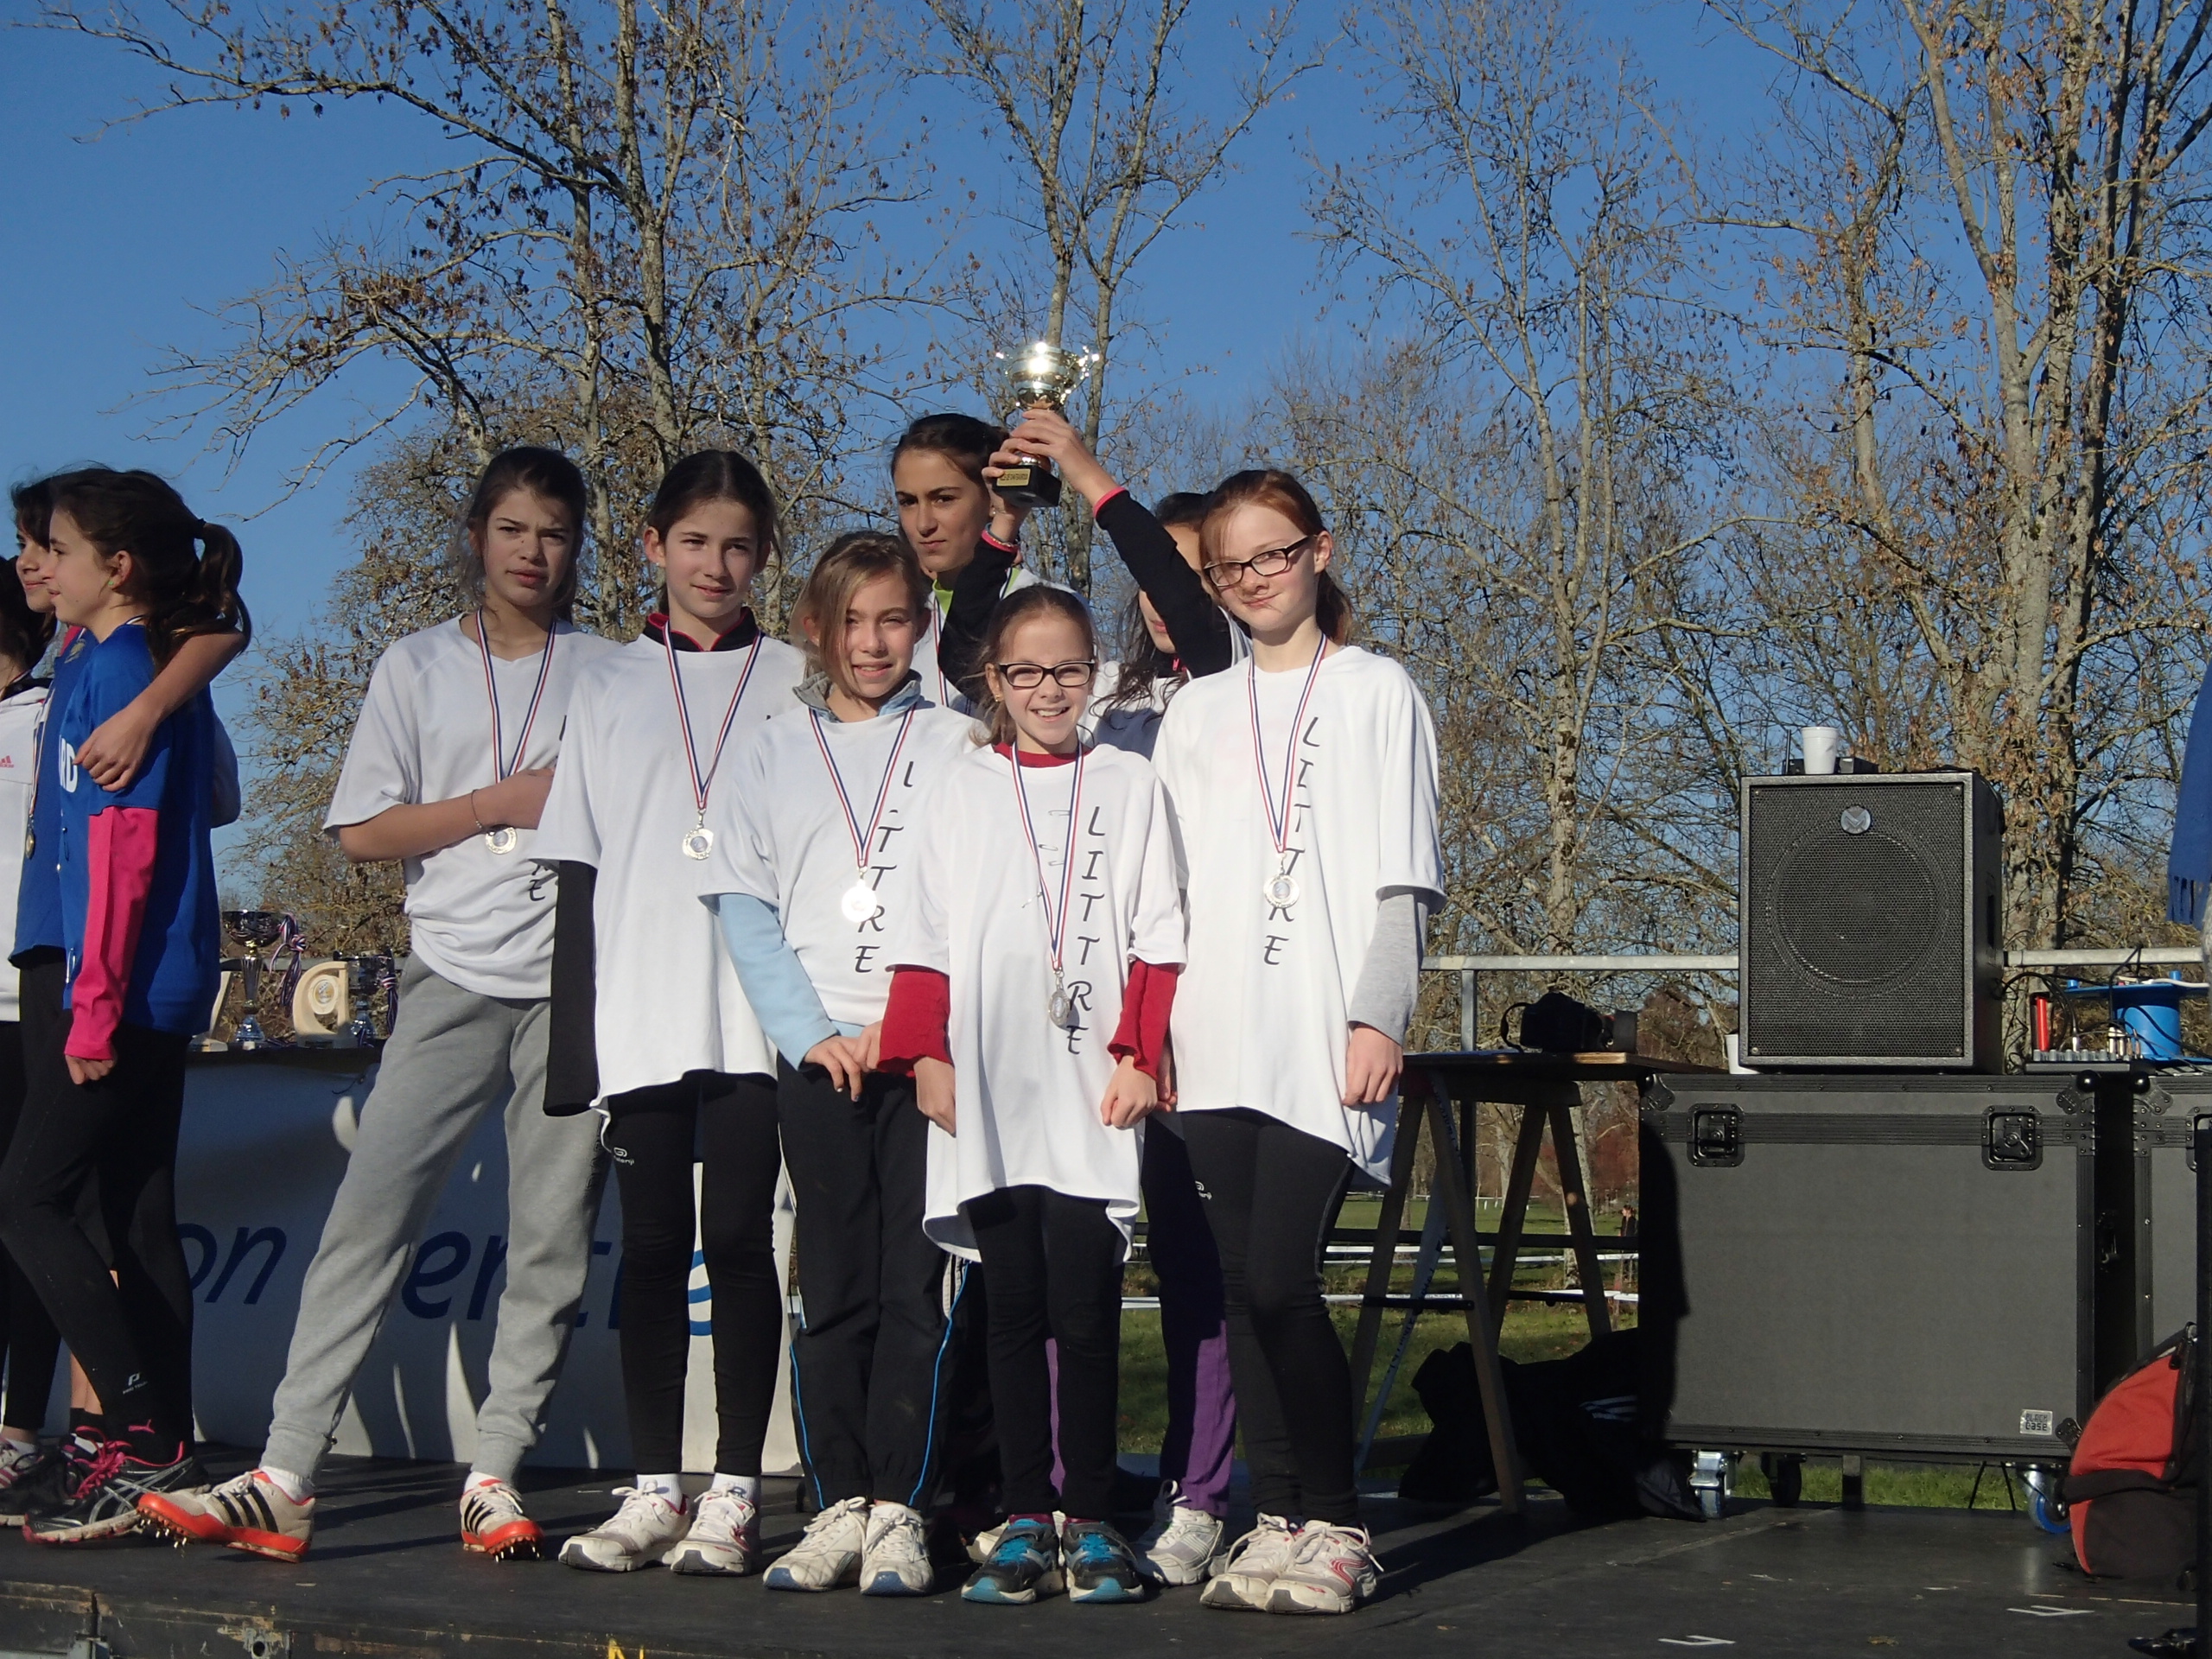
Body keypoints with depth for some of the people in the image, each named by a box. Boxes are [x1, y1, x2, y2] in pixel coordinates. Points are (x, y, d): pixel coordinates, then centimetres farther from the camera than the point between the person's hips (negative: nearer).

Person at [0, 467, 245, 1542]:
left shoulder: (117, 666, -11)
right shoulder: (158, 667, 16)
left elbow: (123, 843, -18)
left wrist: (95, 1001, -19)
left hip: (124, 986, -9)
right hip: (162, 990, 9)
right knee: (140, 1215, 9)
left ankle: (145, 1435, -8)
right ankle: (165, 1455, 11)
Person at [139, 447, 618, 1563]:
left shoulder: (609, 671, 12)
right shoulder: (418, 666, 12)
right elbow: (362, 831, 5)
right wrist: (499, 804, -4)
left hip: (579, 979, 0)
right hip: (455, 977, 0)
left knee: (553, 1238, -2)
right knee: (369, 1213, -8)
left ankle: (496, 1472, 5)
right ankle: (284, 1478, -9)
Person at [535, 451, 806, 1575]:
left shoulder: (796, 684, 10)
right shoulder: (608, 690, 14)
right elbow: (579, 871, 11)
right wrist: (573, 1040, 3)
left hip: (759, 1013, -2)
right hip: (640, 1014, 2)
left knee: (738, 1237, -5)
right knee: (652, 1245, 2)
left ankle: (734, 1493, 1)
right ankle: (653, 1490, 9)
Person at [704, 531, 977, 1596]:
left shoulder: (956, 747, 9)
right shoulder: (773, 752, 14)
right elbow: (742, 903, 7)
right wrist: (808, 1030, -5)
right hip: (815, 1056, 2)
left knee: (914, 1286, -5)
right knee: (833, 1288, 2)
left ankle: (899, 1510, -1)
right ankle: (840, 1504, 6)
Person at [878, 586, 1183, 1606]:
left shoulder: (1129, 787, 10)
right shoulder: (962, 789, 13)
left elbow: (1158, 938, 5)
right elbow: (927, 936, 9)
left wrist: (1140, 1055, -4)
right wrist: (926, 1054, 0)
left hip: (1093, 1093, -1)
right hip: (987, 1094, 1)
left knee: (1085, 1311, -5)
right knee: (1015, 1308, 3)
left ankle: (1091, 1522, 3)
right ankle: (1026, 1519, 8)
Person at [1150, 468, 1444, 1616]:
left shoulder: (1376, 693, 8)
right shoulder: (1196, 712, 19)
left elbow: (1403, 877, 1)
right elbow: (1163, 884, 17)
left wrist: (1378, 1016, -10)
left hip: (1323, 1043, -4)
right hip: (1215, 1040, 4)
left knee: (1280, 1282, -14)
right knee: (1244, 1288, 1)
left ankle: (1336, 1528, -1)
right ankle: (1277, 1520, 9)